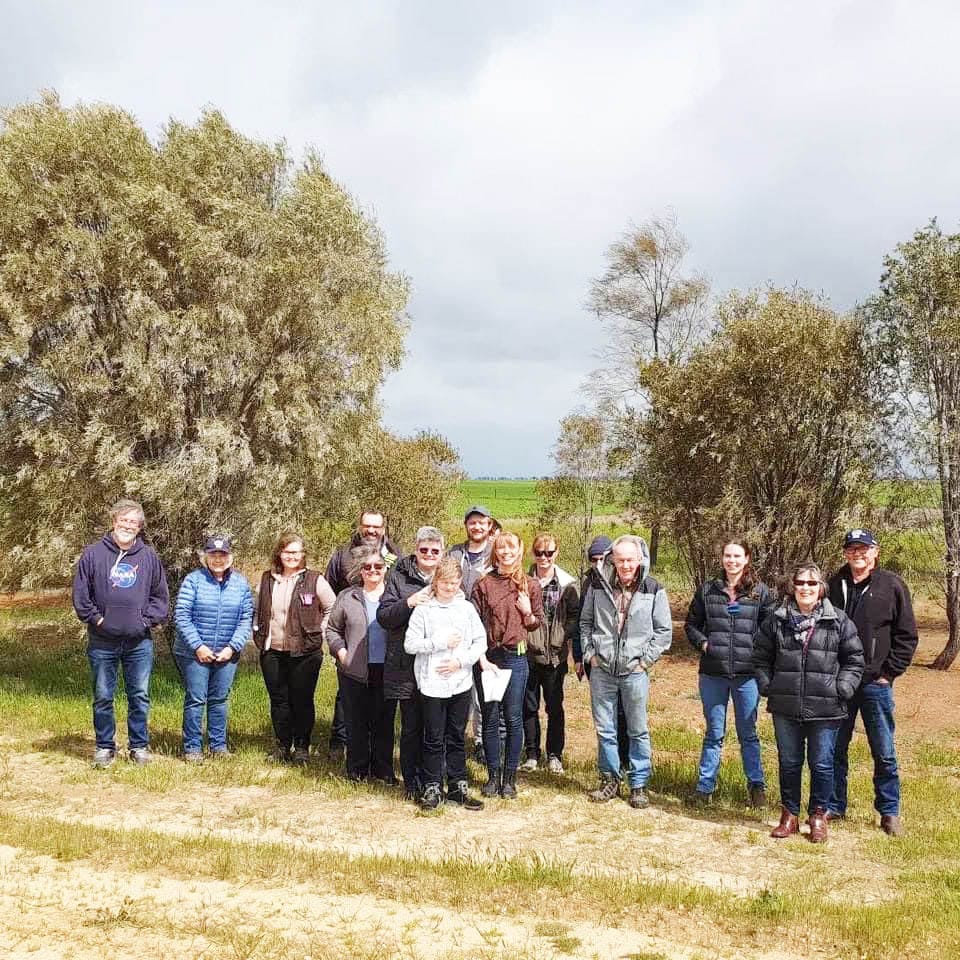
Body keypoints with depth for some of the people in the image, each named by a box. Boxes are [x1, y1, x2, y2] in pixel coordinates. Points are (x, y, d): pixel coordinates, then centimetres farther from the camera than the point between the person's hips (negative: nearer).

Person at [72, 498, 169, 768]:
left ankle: (139, 745, 20)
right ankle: (104, 746, 22)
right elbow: (80, 594, 0)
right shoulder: (93, 554, -2)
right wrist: (96, 618, -6)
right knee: (103, 697, 8)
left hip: (139, 642, 1)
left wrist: (147, 620, -2)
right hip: (102, 642, -1)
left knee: (140, 696, 8)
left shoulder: (149, 557, 3)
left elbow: (160, 596, 9)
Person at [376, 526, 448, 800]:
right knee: (411, 727, 6)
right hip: (406, 666, -1)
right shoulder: (399, 577, 3)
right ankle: (411, 781, 19)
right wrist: (409, 603, -18)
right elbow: (383, 616, -3)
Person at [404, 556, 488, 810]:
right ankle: (432, 789, 15)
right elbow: (410, 644, -7)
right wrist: (441, 642, -14)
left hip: (461, 682, 3)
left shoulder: (467, 608, 4)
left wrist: (461, 661, -8)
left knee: (457, 738, 12)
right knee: (434, 739, 4)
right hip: (432, 684, -2)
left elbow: (481, 641, 5)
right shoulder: (423, 609, -4)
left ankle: (458, 787, 22)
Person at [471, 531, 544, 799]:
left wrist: (528, 612, -8)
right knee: (490, 718, 7)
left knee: (513, 718, 3)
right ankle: (493, 774, 19)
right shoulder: (484, 584, 2)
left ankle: (510, 777, 15)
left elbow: (537, 623, 13)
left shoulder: (530, 585, 5)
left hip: (515, 657, 0)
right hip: (486, 656, 0)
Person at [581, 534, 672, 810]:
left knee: (638, 730, 6)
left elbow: (664, 631, 3)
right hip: (601, 670, 2)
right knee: (604, 729, 10)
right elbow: (585, 622, 13)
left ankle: (638, 784, 18)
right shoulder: (598, 586, 2)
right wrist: (589, 653, 4)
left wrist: (646, 659, -4)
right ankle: (610, 779, 24)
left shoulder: (653, 590, -3)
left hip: (635, 672, -2)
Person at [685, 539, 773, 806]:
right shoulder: (707, 590, 5)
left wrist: (759, 651, -8)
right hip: (712, 673, 1)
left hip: (747, 674, -1)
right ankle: (705, 786, 18)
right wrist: (703, 643, -4)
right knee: (714, 733, 10)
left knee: (748, 733, 9)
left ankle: (756, 785, 21)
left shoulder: (760, 592, 1)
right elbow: (692, 624, 12)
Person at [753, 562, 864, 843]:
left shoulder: (839, 621, -1)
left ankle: (818, 816, 23)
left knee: (822, 764, 6)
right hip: (785, 707, 2)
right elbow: (761, 657, 12)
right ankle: (789, 815, 26)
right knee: (788, 763, 12)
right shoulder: (777, 620, 4)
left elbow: (854, 659, 3)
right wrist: (767, 686, 3)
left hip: (825, 709, -2)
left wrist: (842, 689, -6)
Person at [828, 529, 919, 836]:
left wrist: (889, 672, -6)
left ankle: (889, 811, 19)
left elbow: (907, 635, -1)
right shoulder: (834, 585, 5)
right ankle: (834, 806, 23)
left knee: (884, 752, 6)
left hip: (875, 683, -2)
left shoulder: (892, 586, -3)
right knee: (834, 749, 10)